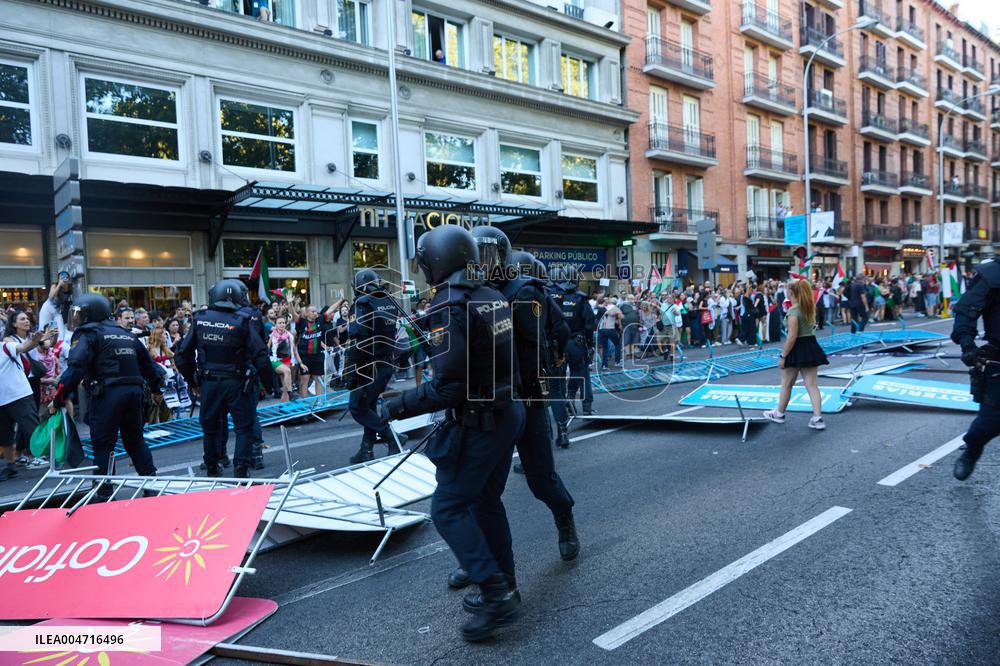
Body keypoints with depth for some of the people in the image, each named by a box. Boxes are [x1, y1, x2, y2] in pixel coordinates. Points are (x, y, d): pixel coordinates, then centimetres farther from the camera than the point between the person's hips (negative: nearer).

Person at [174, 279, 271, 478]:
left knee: (210, 425, 18)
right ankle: (241, 467, -1)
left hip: (208, 382, 4)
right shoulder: (241, 322, -10)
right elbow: (260, 357, -14)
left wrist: (193, 380, 14)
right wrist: (269, 385, -4)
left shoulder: (199, 320, 0)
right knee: (244, 426, 8)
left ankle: (212, 468, 31)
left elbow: (182, 356, 4)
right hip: (235, 382, -3)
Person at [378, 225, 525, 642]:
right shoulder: (493, 297, 5)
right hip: (507, 412, 9)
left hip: (478, 423, -9)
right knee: (486, 503, 20)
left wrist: (397, 407, -14)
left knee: (449, 509, 3)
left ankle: (497, 594, 2)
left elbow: (448, 387, -23)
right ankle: (504, 590, 30)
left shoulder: (449, 308, -20)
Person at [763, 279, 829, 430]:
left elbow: (792, 336, -21)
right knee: (812, 385, 6)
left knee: (786, 384, 10)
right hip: (811, 345, 7)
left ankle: (779, 414, 25)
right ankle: (817, 418, 1)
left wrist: (783, 356, -17)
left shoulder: (793, 311, -18)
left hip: (797, 348, -7)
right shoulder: (809, 308, 7)